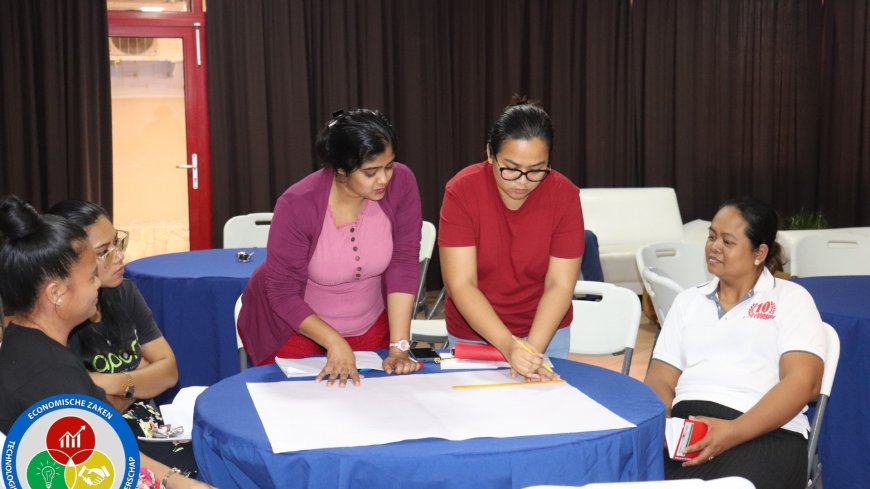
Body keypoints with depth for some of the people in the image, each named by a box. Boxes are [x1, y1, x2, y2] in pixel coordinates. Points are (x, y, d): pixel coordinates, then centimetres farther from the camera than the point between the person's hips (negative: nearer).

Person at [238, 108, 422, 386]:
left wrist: (399, 346, -20)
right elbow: (283, 293, -20)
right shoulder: (298, 206, -28)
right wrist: (335, 343, -28)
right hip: (293, 328, -3)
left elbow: (404, 263, -17)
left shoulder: (401, 183, -20)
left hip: (370, 326, 3)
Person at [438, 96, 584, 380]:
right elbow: (461, 285, -23)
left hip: (544, 330, 1)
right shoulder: (461, 191, -20)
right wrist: (508, 346, -34)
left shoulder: (565, 195, -17)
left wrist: (533, 350, -28)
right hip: (472, 333, -1)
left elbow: (560, 285, -15)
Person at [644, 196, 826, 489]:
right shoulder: (688, 301, 22)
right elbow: (660, 380, 16)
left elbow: (803, 383, -4)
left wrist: (734, 431, -18)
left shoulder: (791, 298, 9)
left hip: (764, 432, -3)